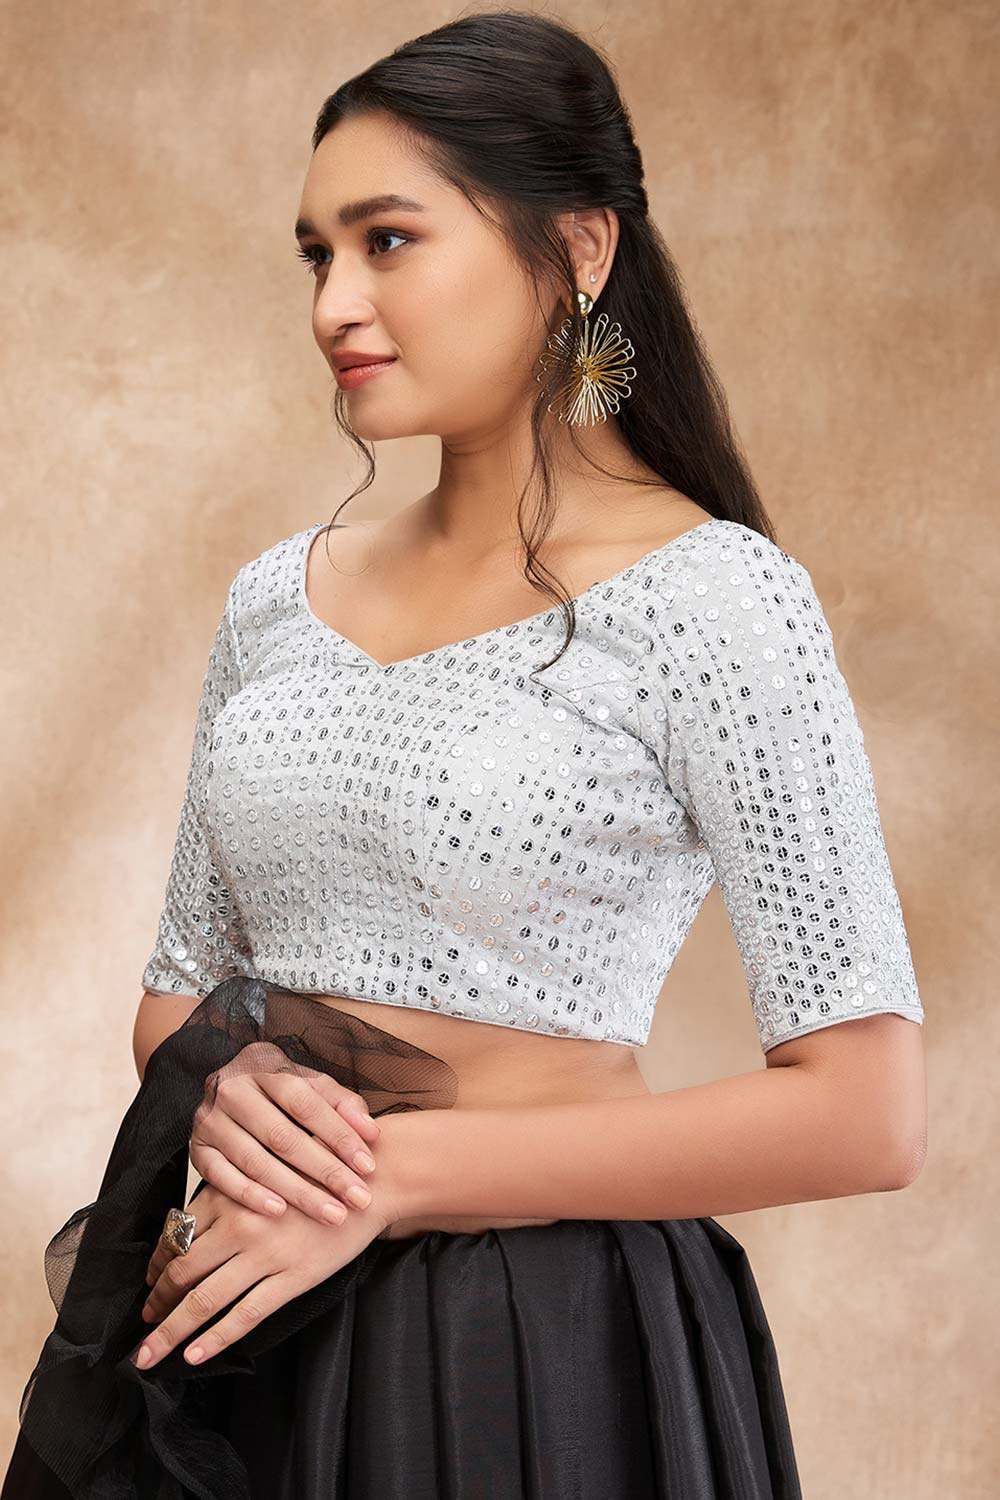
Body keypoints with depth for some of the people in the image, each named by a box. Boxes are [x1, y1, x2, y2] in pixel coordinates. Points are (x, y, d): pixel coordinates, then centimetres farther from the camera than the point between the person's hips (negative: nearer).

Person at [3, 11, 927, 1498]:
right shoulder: (279, 595, 6)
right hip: (228, 1324, 5)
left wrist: (401, 1171, -16)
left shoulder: (710, 598, -12)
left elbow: (863, 1111, -16)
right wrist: (218, 1089, -10)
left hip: (545, 1353, -5)